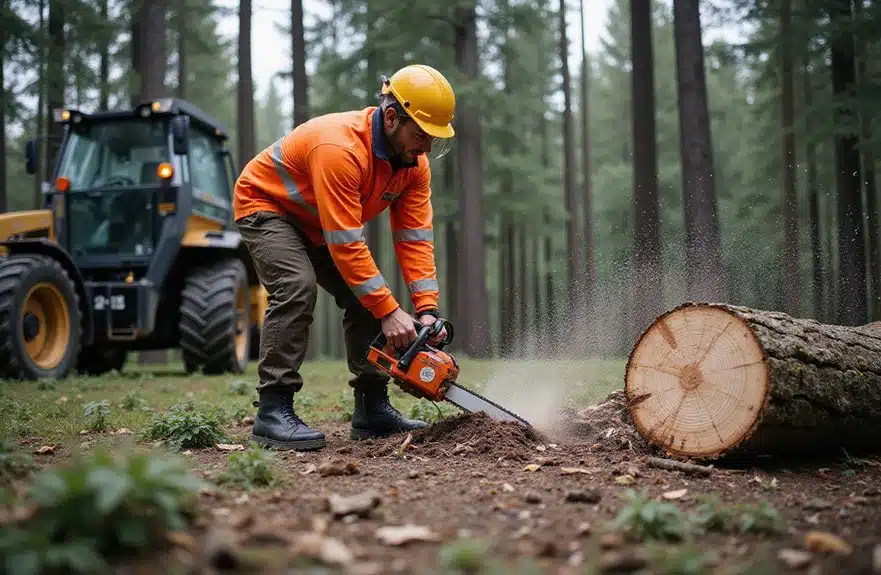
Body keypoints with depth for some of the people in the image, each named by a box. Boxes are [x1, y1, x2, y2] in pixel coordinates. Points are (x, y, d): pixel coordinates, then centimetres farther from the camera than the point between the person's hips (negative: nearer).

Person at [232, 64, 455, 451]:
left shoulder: (415, 162, -14)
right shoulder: (341, 147, -38)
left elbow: (415, 239, -16)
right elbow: (346, 244, -39)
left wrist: (427, 309, -26)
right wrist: (389, 312, -37)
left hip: (319, 224, 8)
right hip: (265, 205, -8)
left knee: (367, 296, -2)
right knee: (297, 288, -28)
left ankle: (372, 409, 4)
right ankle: (273, 412, -24)